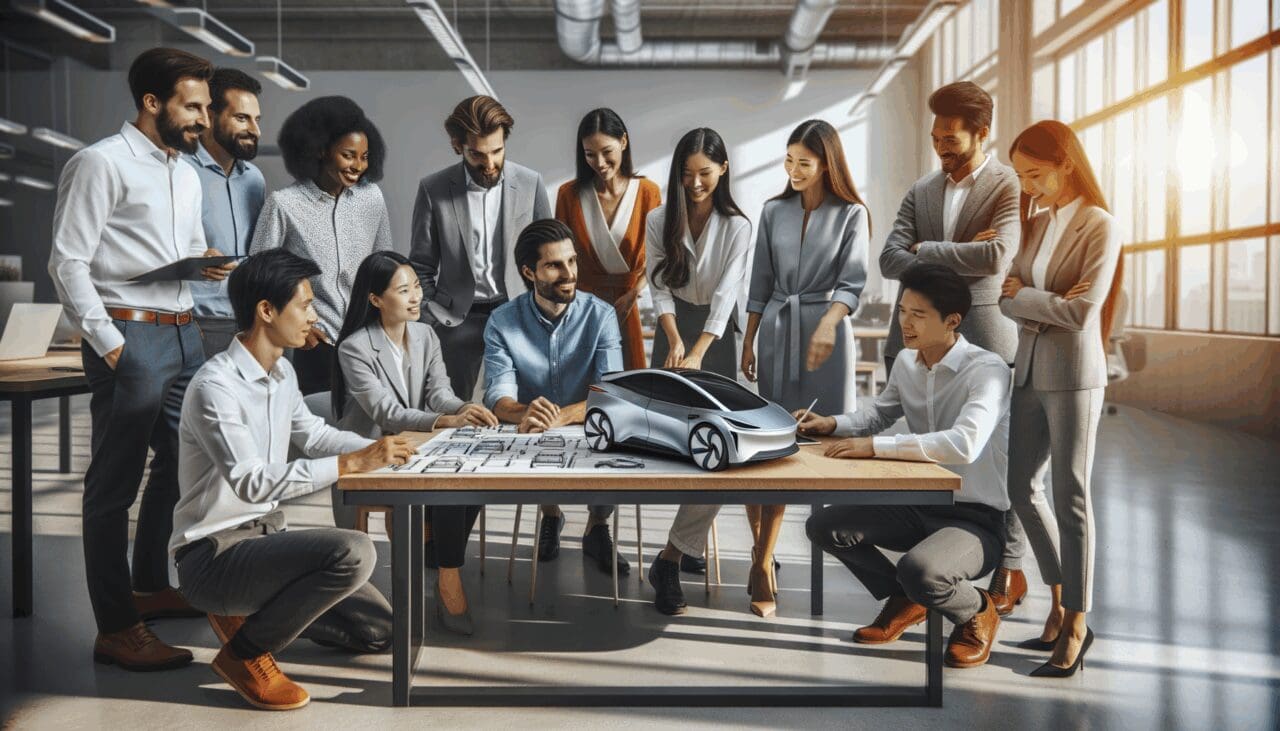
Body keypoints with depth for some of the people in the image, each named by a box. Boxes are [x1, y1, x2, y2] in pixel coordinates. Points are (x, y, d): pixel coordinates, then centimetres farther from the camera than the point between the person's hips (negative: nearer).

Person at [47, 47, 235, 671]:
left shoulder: (185, 172, 17)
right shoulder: (102, 163, -8)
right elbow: (68, 262, -13)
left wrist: (207, 263, 5)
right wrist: (110, 345, -17)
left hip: (183, 333, 9)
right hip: (130, 337, -9)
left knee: (180, 464, 17)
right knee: (115, 483, -2)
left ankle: (150, 586, 35)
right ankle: (116, 629, 6)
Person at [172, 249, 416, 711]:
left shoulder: (281, 373, 5)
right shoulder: (215, 386, -22)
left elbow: (313, 434, 20)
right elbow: (252, 482, -31)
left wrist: (381, 450, 4)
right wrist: (352, 463, -34)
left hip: (264, 535, 8)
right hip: (214, 552, -8)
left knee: (379, 630, 5)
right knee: (353, 553, -31)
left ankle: (253, 611, 20)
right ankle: (245, 651, -8)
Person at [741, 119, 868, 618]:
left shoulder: (851, 215, 1)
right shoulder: (773, 212, 10)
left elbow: (852, 283, -8)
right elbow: (760, 285, 12)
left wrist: (827, 325, -25)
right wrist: (748, 343, 10)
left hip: (826, 334, -2)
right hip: (777, 332, 2)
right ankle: (763, 557, 2)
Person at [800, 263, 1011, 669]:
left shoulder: (987, 370, -20)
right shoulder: (905, 362, 2)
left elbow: (964, 445, -37)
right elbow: (881, 412, 22)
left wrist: (875, 446, -34)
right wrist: (833, 425, 1)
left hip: (974, 518, -7)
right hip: (918, 504, 7)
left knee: (919, 570, -35)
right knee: (824, 526, -4)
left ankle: (977, 613, 3)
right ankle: (904, 602, 19)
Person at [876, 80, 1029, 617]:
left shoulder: (1009, 186, -2)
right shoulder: (921, 190, 15)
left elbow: (995, 255, -18)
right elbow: (889, 259, 4)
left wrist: (925, 250, -7)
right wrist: (953, 265, -10)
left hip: (982, 337, -5)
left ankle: (1009, 568, 16)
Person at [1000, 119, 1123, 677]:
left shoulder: (1099, 227, -9)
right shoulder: (1035, 224, 12)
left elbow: (1081, 311, -17)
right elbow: (1010, 297, 7)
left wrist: (1022, 296, -7)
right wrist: (1038, 308, -12)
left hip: (1073, 375, -7)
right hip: (1030, 372, 7)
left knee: (1070, 498, -2)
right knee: (1020, 486, 11)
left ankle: (1075, 627, 9)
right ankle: (1060, 603, 27)